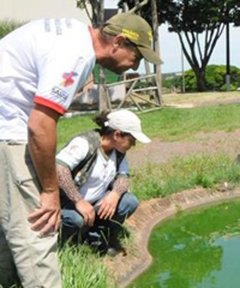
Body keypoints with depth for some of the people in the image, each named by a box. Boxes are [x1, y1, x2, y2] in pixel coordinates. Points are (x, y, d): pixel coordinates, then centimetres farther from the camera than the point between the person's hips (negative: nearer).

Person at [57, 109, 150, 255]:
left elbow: (123, 177, -3)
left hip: (95, 203, 7)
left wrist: (115, 194, -26)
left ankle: (98, 240, 2)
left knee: (130, 201, -14)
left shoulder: (119, 151, 1)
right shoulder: (86, 143, -24)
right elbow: (58, 168, -36)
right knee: (77, 219, -37)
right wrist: (79, 201, -40)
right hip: (68, 203, -7)